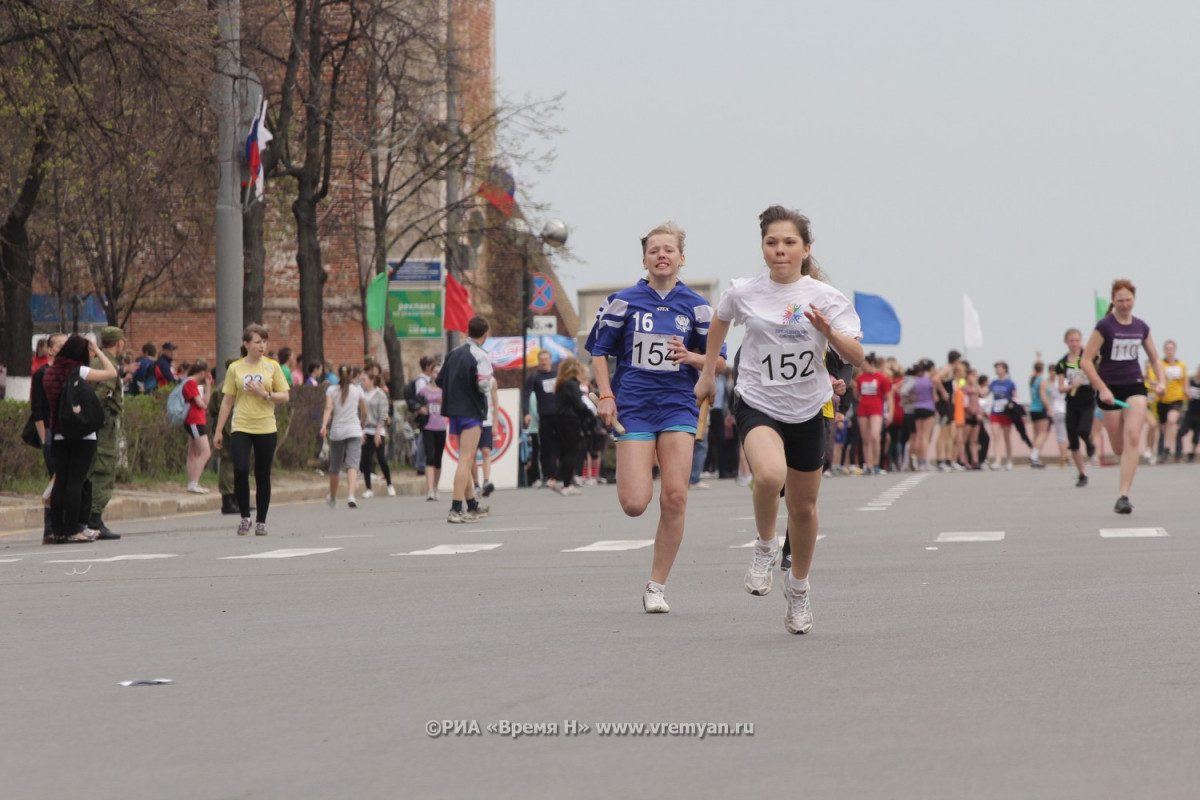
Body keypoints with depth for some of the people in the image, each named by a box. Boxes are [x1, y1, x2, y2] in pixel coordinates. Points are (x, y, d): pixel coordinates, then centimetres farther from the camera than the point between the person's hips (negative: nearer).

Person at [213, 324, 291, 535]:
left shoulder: (272, 367, 3)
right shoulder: (235, 368, 4)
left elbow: (285, 396, 4)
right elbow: (227, 401, 7)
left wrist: (264, 394, -13)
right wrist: (219, 431, 6)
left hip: (266, 429, 1)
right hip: (241, 428, -1)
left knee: (263, 476, 4)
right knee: (240, 470, -15)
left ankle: (261, 521, 15)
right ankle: (245, 517, 2)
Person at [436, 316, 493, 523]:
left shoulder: (453, 353, 10)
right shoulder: (480, 356, -13)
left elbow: (440, 380, 12)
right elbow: (483, 385, -22)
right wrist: (490, 382, -1)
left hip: (454, 411, 8)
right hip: (472, 412, -8)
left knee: (466, 459, 19)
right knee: (466, 459, -10)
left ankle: (472, 505, 29)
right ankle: (456, 509, -18)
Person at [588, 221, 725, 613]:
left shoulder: (696, 306, 5)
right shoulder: (624, 301, 3)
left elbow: (719, 361, 9)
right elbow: (599, 350, 9)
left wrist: (692, 357, -12)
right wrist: (606, 395, -3)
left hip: (678, 405, 1)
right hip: (633, 405, -1)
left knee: (675, 498, -10)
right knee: (634, 504, -11)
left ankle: (657, 586, 3)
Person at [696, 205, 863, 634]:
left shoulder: (824, 297, -8)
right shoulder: (743, 292, -4)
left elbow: (856, 358, -15)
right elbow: (720, 322, 20)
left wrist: (828, 332, -33)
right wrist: (708, 373, 23)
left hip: (808, 410, 1)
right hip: (757, 404, -1)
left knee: (803, 507, 12)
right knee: (770, 475, -32)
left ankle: (798, 588, 36)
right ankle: (764, 547, -4)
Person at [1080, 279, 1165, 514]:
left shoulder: (1141, 327, 5)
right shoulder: (1104, 326, -8)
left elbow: (1155, 358, 16)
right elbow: (1086, 360, -10)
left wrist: (1161, 380, -2)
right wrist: (1102, 389, -18)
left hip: (1135, 386, 2)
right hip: (1110, 389, -2)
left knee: (1132, 438, -16)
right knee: (1119, 448, 3)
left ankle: (1124, 496, -17)